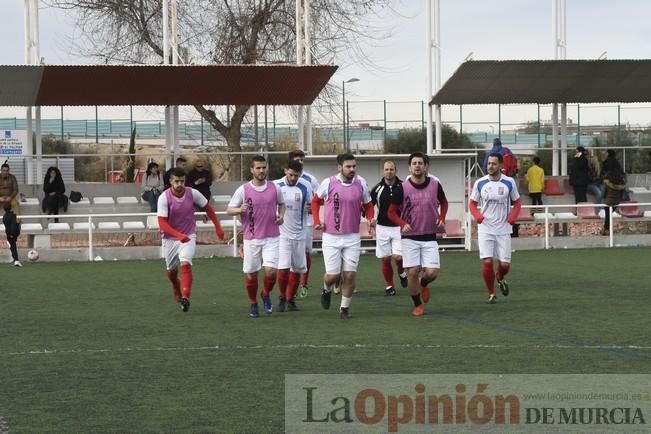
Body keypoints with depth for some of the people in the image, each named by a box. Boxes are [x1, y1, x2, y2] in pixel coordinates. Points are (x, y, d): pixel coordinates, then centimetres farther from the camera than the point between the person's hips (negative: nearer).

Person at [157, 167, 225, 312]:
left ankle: (185, 297, -31)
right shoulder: (164, 198, -17)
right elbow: (162, 223, -21)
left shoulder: (193, 193, -11)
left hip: (189, 236, 0)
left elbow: (208, 208, 7)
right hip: (170, 239, 1)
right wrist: (179, 235, -34)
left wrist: (218, 227, 8)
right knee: (171, 271, 14)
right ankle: (176, 289, 46)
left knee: (185, 264, -25)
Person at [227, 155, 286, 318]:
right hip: (251, 239, -1)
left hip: (272, 238, 1)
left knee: (271, 270, -13)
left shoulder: (274, 188, 2)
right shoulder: (243, 190, -4)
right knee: (251, 273, 5)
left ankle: (266, 295, 17)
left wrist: (281, 216, 0)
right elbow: (229, 209, 0)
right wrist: (240, 210, -22)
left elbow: (281, 203, 20)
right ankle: (253, 303, 26)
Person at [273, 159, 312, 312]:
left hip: (299, 233, 3)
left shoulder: (305, 187, -1)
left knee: (297, 269, 8)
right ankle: (282, 297, 8)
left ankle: (291, 299, 24)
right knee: (283, 268, -13)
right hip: (281, 232, -3)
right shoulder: (275, 186, -6)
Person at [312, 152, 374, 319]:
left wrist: (371, 218, -8)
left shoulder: (361, 183, -2)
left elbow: (368, 205, 12)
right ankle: (327, 290, 32)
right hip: (331, 238, -2)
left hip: (352, 237, 2)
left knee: (349, 275, -2)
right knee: (332, 275, -3)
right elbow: (316, 201, 10)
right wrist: (317, 221, -1)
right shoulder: (328, 183, -8)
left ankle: (344, 308, 14)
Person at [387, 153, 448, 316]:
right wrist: (403, 224, -17)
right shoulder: (403, 188, -8)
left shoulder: (435, 184, -3)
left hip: (430, 237, 1)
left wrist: (441, 218, -1)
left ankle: (423, 284, 29)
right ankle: (418, 305, 17)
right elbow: (392, 211, 0)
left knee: (432, 272, -8)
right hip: (410, 237, -1)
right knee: (412, 272, -4)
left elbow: (444, 203, 16)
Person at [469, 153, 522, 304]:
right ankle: (491, 294, 7)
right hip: (485, 229, 0)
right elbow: (473, 204, 9)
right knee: (487, 262, -10)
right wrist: (477, 215, -13)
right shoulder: (480, 183, 0)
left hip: (503, 229, 0)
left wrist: (513, 216, -9)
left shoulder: (509, 182, -1)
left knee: (505, 264, 0)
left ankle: (500, 278, 36)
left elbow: (517, 202, 10)